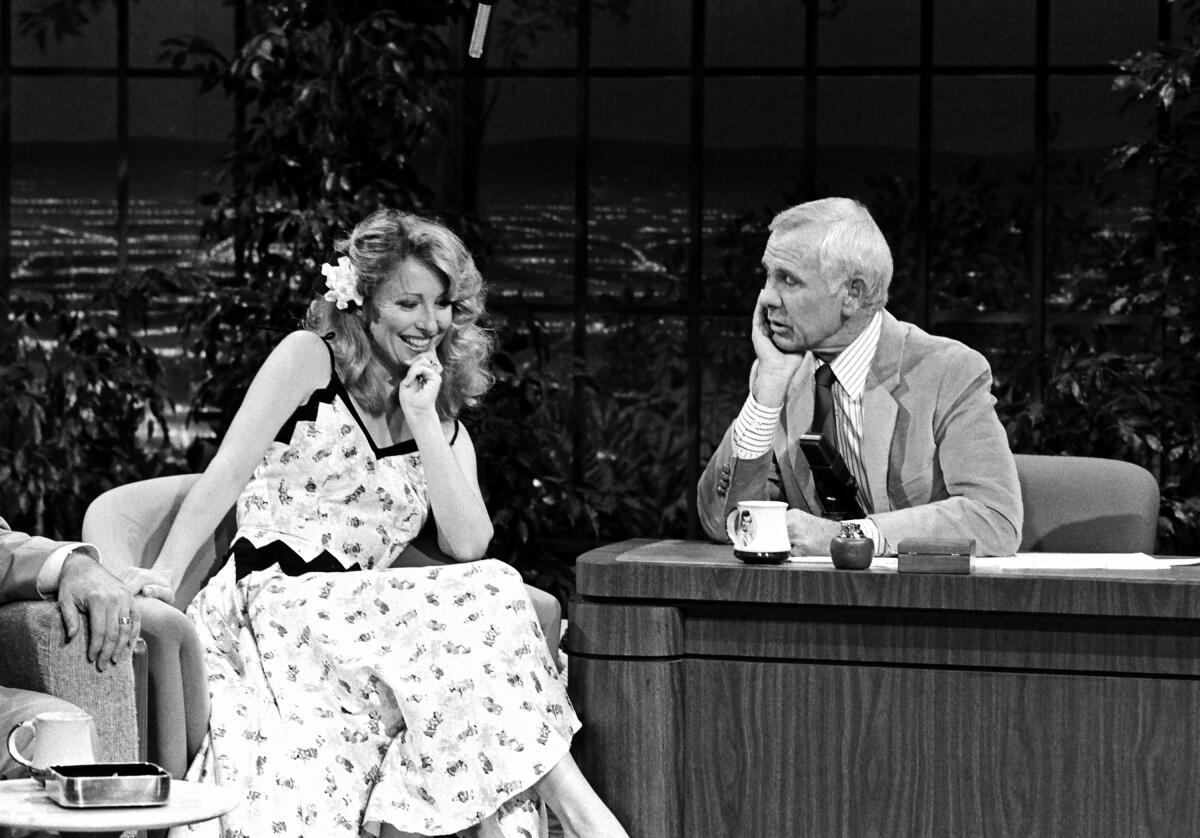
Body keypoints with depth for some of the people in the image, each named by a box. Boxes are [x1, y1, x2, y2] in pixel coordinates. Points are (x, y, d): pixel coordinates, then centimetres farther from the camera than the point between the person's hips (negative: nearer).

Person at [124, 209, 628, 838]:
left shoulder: (445, 423, 18)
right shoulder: (310, 360, 5)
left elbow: (467, 544, 2)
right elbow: (227, 474, -4)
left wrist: (422, 420, 0)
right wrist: (163, 574, -16)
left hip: (360, 617, 5)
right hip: (276, 607, -5)